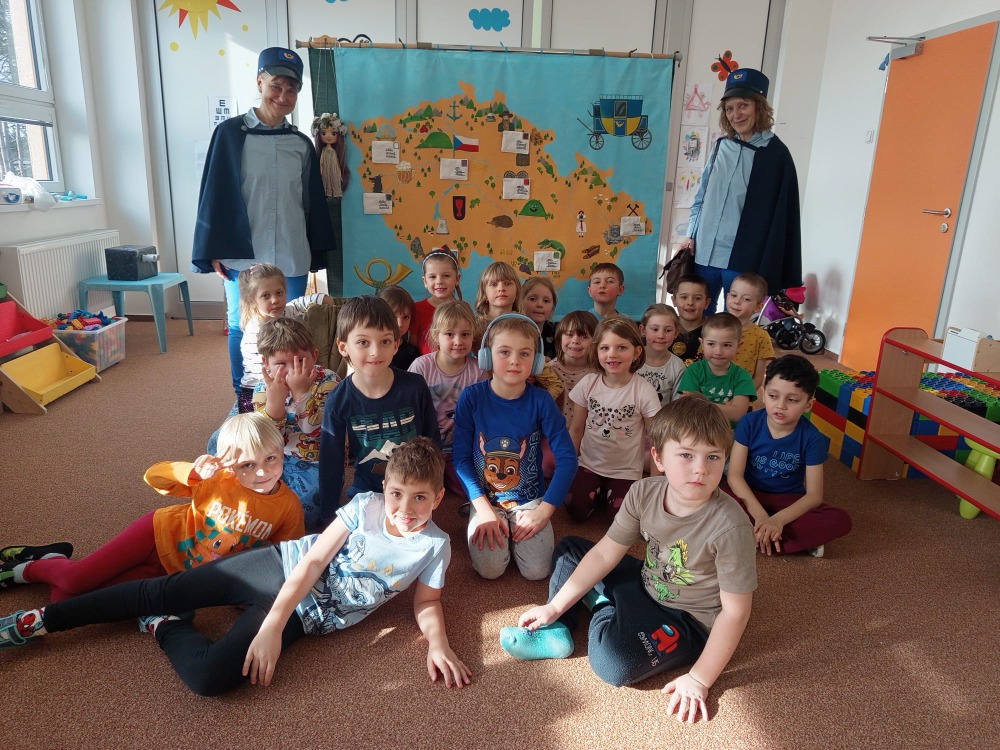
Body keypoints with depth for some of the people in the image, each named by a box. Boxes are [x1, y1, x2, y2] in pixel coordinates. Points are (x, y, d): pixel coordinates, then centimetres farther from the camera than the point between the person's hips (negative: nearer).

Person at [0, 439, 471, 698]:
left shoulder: (435, 546, -7)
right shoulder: (365, 506, -8)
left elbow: (427, 601, 1)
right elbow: (312, 560, -10)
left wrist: (438, 643, -21)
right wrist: (270, 625, -18)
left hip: (305, 616, -1)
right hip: (279, 570, 1)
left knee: (207, 677, -22)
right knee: (160, 591, -2)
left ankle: (164, 627, 9)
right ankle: (39, 620, 19)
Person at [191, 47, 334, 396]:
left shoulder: (302, 144, 8)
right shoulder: (230, 133, -1)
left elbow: (314, 202, 12)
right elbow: (215, 194, -3)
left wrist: (318, 253, 11)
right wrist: (214, 252, -6)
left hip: (292, 259, 3)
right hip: (242, 257, -2)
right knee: (242, 329, 7)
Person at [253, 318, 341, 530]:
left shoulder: (328, 381, -15)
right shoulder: (263, 389, -5)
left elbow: (316, 429, -23)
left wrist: (301, 392, -33)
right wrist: (274, 400, -29)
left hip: (316, 464, -4)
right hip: (279, 461, 4)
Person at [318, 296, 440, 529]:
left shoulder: (415, 387, -15)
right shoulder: (339, 402, -13)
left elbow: (433, 442, -1)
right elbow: (330, 464, -3)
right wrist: (328, 519, 0)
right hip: (366, 493, 0)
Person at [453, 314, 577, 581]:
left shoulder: (541, 401, -12)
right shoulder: (471, 398, -12)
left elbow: (567, 458, -9)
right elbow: (461, 456, -9)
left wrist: (543, 511, -13)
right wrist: (483, 508, -16)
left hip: (530, 499, 1)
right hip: (484, 498, 0)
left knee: (537, 570, -15)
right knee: (490, 569, -18)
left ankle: (514, 530, 16)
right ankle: (490, 527, 14)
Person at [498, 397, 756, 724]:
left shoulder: (730, 526, -31)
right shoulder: (644, 492, -16)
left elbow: (735, 610, -22)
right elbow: (605, 554, -7)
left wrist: (699, 679, -20)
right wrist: (554, 606, -6)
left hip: (689, 620, -6)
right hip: (646, 586, 6)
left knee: (613, 662, -30)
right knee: (569, 549, 8)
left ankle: (607, 609, 3)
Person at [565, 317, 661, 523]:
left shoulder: (644, 391, -17)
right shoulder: (588, 383, -9)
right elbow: (576, 430, 1)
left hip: (626, 471, -2)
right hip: (589, 464, 2)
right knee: (576, 511, -13)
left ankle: (610, 493, 19)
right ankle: (598, 492, 17)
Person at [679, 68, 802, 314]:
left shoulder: (775, 153, -5)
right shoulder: (721, 147, 9)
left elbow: (780, 215, -6)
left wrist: (766, 271, -9)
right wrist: (691, 235, 7)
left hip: (741, 259, -5)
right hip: (703, 254, 5)